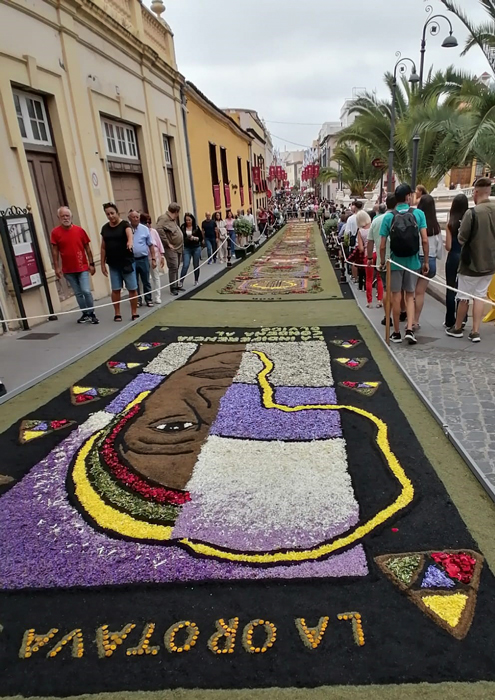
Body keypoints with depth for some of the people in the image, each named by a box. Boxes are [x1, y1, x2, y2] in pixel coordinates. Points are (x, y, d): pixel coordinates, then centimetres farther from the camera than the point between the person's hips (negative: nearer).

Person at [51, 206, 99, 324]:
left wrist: (91, 263, 1)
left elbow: (87, 248, 3)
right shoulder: (55, 232, -3)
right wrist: (57, 267, -4)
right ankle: (85, 314, 20)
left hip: (82, 267, -1)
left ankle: (92, 314, 5)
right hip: (68, 270, 1)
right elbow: (55, 251, 0)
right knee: (78, 293, 9)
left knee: (86, 291, -8)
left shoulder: (79, 230, -2)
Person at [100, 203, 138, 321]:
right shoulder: (105, 228, 7)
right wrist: (103, 264, 7)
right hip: (113, 264, 4)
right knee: (115, 289, 6)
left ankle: (134, 313, 11)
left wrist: (130, 241, -52)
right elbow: (103, 247, 11)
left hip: (127, 262, -3)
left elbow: (129, 233, -30)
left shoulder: (125, 224, -6)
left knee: (132, 288, 0)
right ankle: (117, 314, 16)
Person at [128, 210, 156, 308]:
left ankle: (148, 299, 19)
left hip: (143, 259, 0)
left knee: (146, 281, 8)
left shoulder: (145, 229, 0)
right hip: (131, 260, 0)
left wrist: (153, 259, 0)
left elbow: (151, 245, 3)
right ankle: (137, 300, 19)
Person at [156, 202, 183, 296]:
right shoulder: (164, 218, -13)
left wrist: (181, 246, 11)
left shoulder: (173, 219, 16)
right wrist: (168, 243, -23)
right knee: (173, 268, -9)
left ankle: (176, 286, 23)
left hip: (178, 247, 9)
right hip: (171, 249, -9)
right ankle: (173, 288, -3)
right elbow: (159, 230, -27)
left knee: (176, 268, 14)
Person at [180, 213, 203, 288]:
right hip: (186, 248, -1)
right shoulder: (183, 227, -3)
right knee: (185, 265, -10)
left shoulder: (196, 227, -2)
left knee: (196, 265, 10)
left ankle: (196, 281, 25)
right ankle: (181, 283, -8)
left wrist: (195, 238, -14)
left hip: (196, 248, 1)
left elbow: (201, 237, 2)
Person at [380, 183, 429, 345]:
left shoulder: (389, 216, -5)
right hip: (413, 261, 1)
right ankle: (409, 329, 0)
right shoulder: (418, 214, -4)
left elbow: (382, 245, -7)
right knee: (410, 296, 13)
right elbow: (425, 240, -7)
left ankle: (397, 333, 15)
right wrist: (426, 261, 2)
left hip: (395, 262, -1)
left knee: (396, 297, 7)